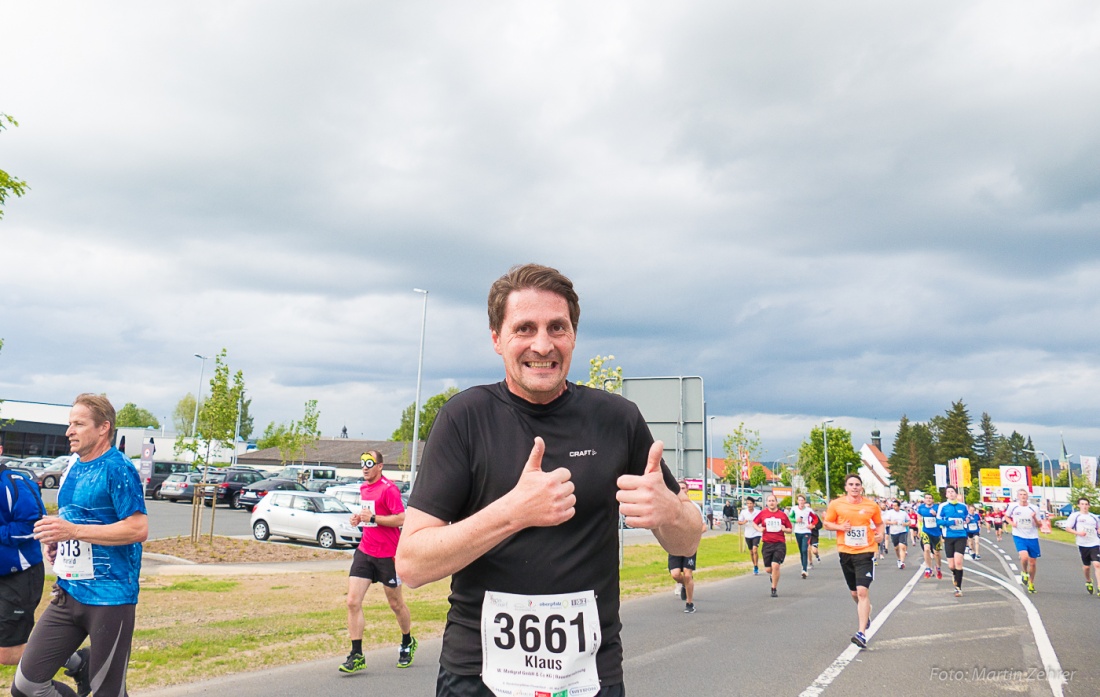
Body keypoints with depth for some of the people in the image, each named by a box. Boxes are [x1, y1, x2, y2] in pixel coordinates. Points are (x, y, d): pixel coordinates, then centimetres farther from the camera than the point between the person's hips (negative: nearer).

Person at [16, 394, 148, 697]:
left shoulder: (117, 469, -14)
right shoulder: (73, 467, 11)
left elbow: (139, 529, -20)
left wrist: (73, 530, -22)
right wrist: (59, 539, 5)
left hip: (110, 599, -8)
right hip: (69, 593, 8)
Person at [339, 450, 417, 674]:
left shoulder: (388, 488, -14)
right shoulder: (363, 488, 10)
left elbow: (401, 518, -21)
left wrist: (372, 517, -23)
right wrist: (359, 517, 4)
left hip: (387, 555, -6)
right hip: (364, 552, 7)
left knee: (396, 603, 10)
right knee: (353, 602, -6)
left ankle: (408, 643, 34)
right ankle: (356, 655, 1)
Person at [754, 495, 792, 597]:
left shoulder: (782, 515, 4)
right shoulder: (762, 513, 4)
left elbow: (789, 529, 13)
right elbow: (754, 523, 17)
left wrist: (785, 529, -9)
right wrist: (759, 529, -2)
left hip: (780, 544, -1)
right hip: (767, 544, 1)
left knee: (775, 566, -16)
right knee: (768, 569, 4)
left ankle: (774, 589, 1)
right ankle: (774, 575, 42)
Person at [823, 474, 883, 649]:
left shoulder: (871, 506, 0)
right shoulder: (836, 504, -2)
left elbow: (879, 523, 16)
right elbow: (827, 523, 7)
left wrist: (880, 534, -3)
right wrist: (840, 527, -12)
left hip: (865, 552, -2)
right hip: (845, 552, 2)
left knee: (863, 591, -15)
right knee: (854, 592, 16)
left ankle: (862, 633, -15)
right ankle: (865, 612, 49)